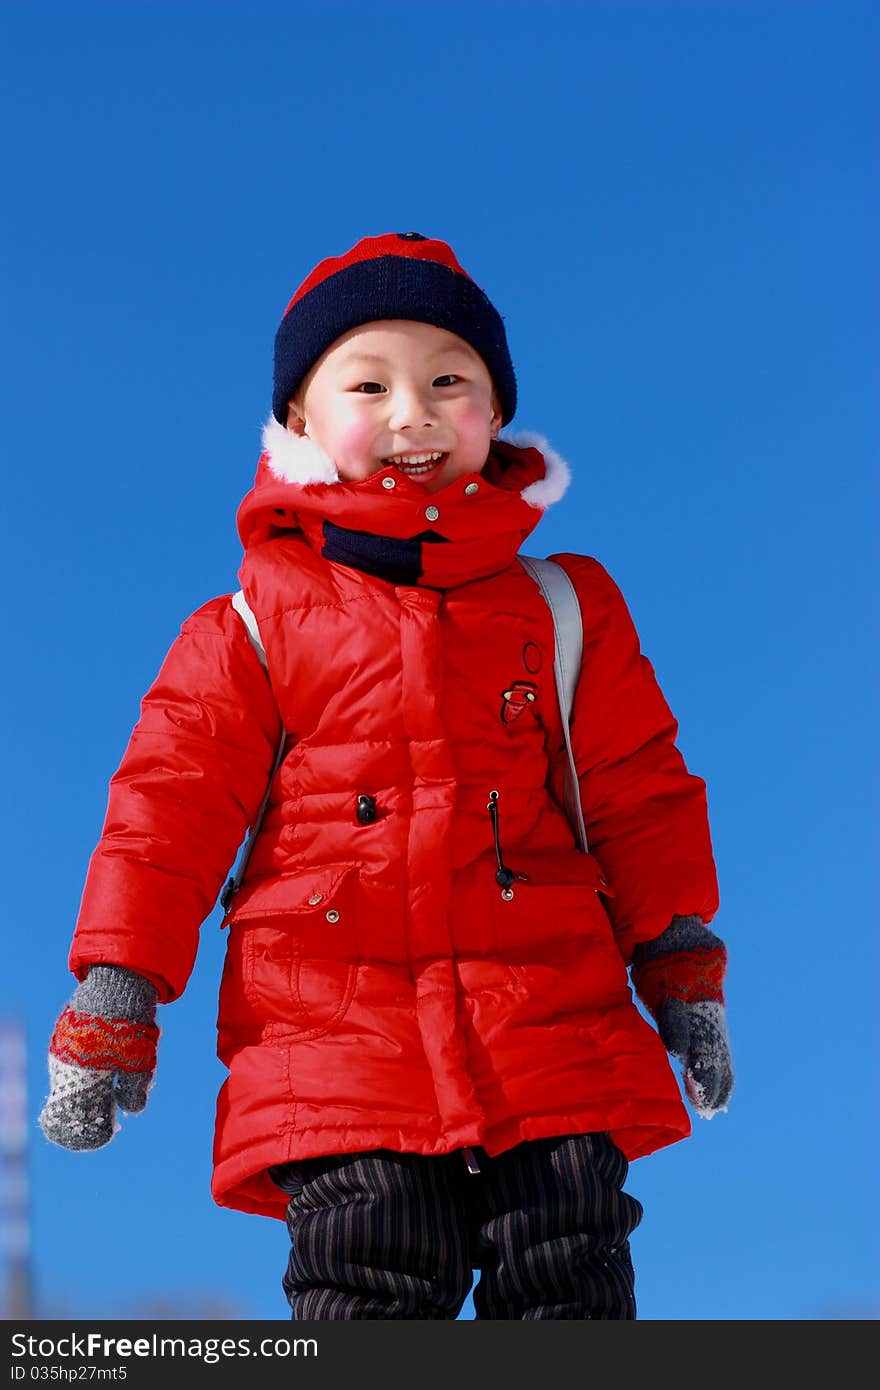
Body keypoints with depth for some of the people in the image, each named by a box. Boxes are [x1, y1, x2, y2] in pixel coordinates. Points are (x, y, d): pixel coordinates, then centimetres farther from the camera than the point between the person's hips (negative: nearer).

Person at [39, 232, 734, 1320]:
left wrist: (681, 971, 12)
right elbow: (169, 807, 8)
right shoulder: (256, 626, 9)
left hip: (554, 1031, 2)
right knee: (372, 1288, -5)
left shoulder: (566, 609, 15)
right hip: (336, 1042, -1)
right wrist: (116, 995, 3)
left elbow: (641, 791, 17)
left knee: (573, 1289, 0)